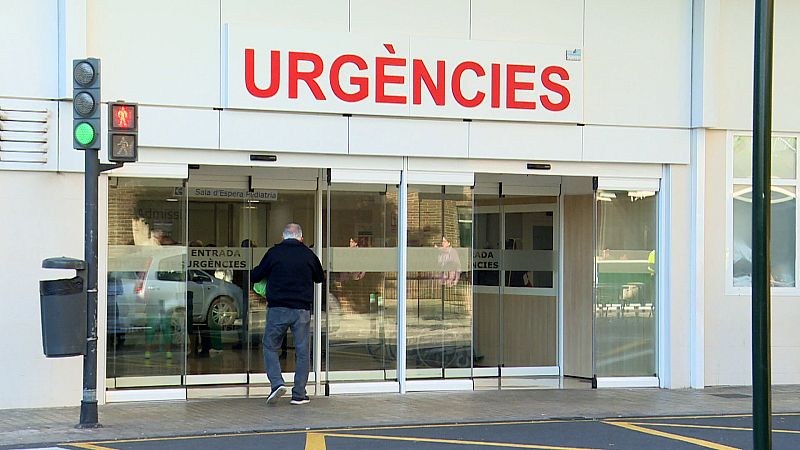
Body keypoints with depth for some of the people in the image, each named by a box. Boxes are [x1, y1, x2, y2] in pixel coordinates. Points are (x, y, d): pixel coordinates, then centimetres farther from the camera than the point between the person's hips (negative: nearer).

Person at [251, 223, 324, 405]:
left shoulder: (274, 253, -2)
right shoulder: (308, 254, 4)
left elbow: (255, 276, 5)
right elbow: (320, 278, 18)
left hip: (278, 309, -1)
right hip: (302, 310, 1)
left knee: (270, 347, 11)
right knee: (302, 351, 7)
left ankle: (277, 382, -8)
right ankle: (299, 394, 7)